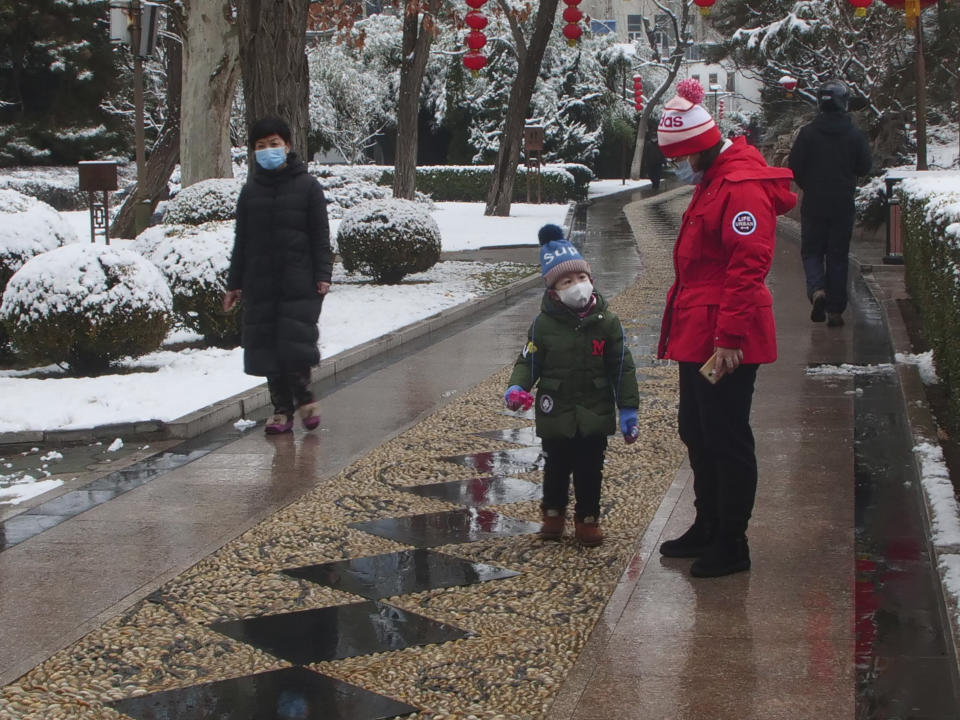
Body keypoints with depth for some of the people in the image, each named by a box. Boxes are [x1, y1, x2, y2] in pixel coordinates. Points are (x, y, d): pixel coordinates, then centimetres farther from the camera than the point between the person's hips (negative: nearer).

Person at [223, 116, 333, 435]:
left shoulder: (307, 185, 1)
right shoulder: (251, 190, 11)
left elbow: (320, 235, 1)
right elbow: (241, 241, 14)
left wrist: (323, 274, -8)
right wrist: (234, 283, 11)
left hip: (299, 281, -3)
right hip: (260, 283, 4)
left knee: (295, 342, -9)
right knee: (267, 346, 3)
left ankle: (303, 396, 15)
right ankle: (282, 408, 12)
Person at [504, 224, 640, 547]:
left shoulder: (607, 322, -5)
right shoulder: (543, 324, -7)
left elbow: (622, 368, -1)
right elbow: (528, 361, 0)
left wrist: (628, 409, -2)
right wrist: (517, 387, -20)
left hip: (595, 415, 0)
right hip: (556, 415, 0)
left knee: (590, 471, 8)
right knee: (556, 468, 14)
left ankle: (587, 517, 24)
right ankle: (553, 512, 33)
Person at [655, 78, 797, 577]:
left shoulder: (743, 187, -18)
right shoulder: (710, 183, 16)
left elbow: (748, 265, -24)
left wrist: (729, 336, -26)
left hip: (724, 343, -11)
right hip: (697, 335, 11)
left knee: (726, 439, -2)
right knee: (696, 433, 19)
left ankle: (731, 544, 8)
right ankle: (708, 527, 32)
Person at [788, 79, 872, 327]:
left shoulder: (808, 133, -8)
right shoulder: (855, 134, -5)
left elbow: (794, 167, -6)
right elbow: (865, 167, 1)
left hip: (813, 204, -1)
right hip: (843, 204, 1)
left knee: (811, 251, 11)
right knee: (838, 255, 8)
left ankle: (817, 290, -16)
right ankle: (835, 310, 7)